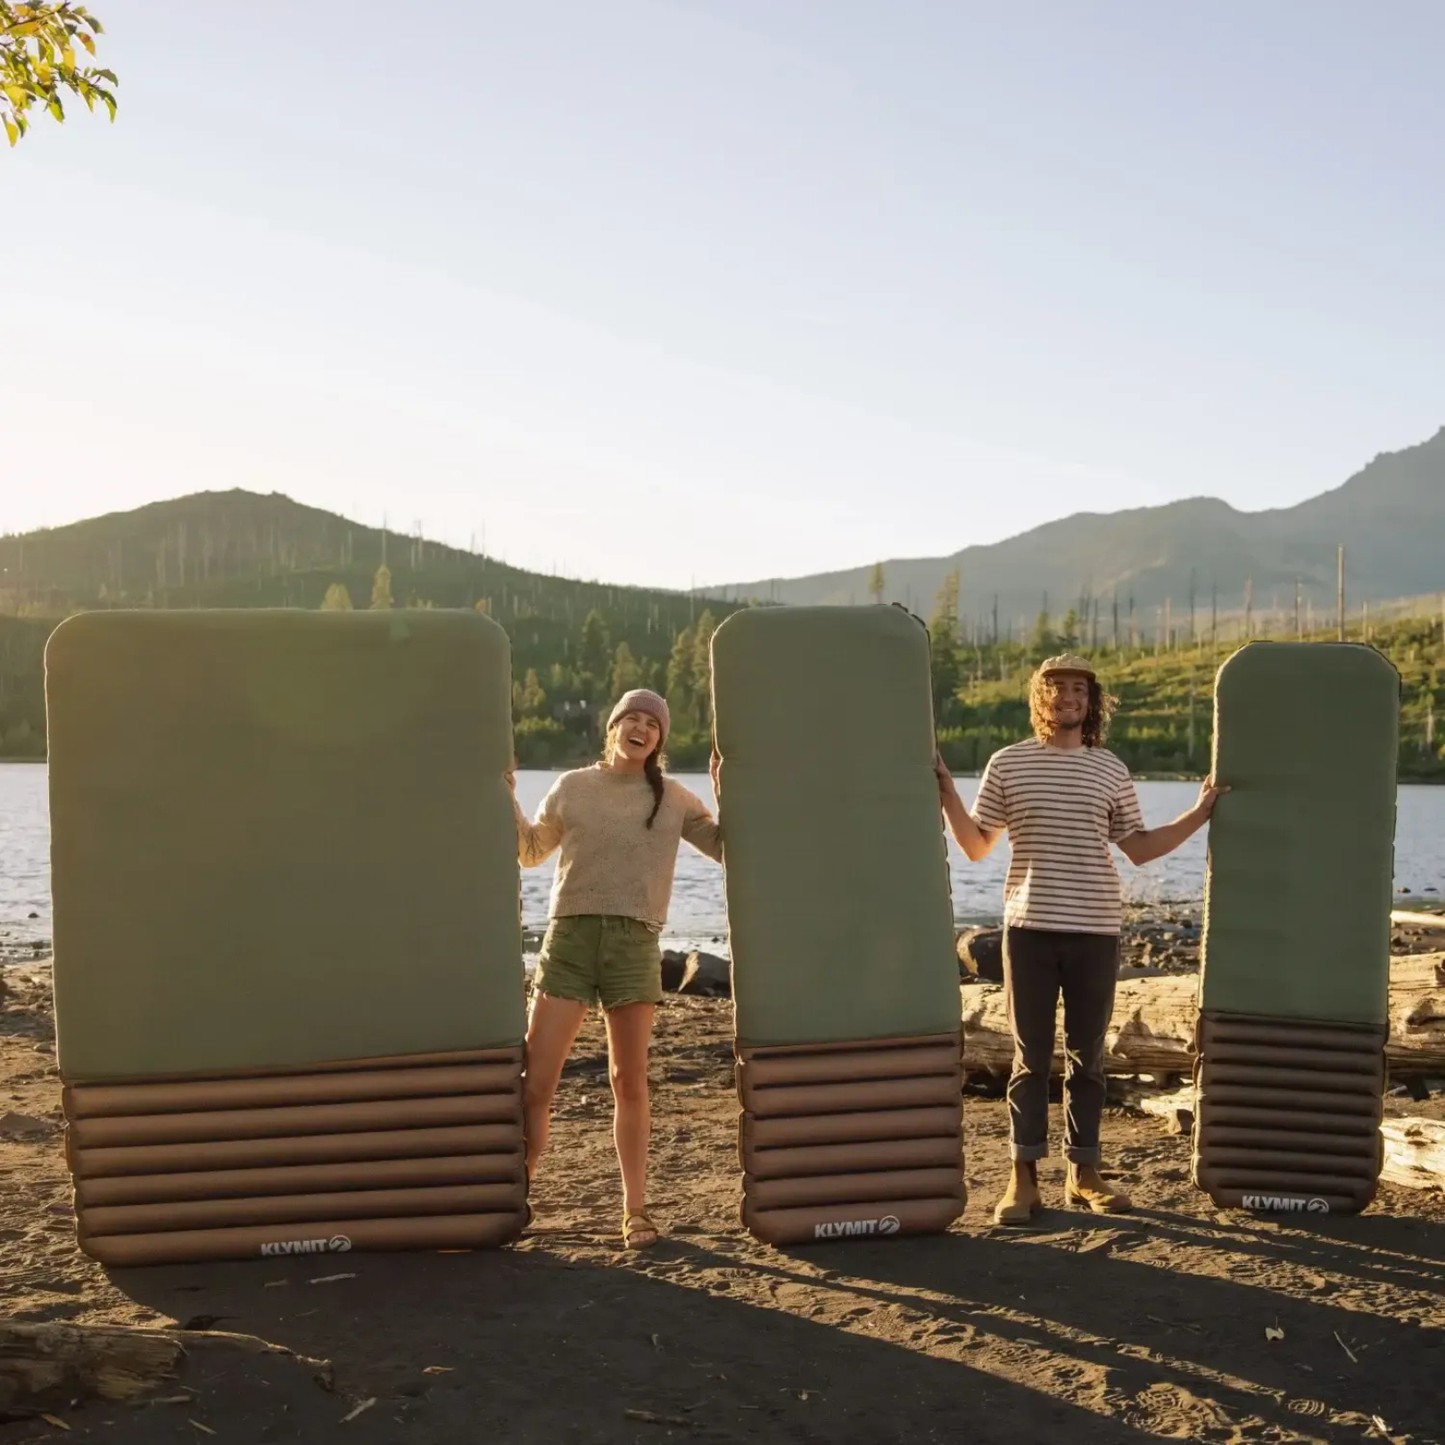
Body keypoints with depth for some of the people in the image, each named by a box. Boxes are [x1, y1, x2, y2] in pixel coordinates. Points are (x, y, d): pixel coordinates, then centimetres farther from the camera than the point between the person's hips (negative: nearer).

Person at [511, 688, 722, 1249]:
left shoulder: (673, 799, 8)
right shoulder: (572, 787, 9)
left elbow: (729, 849, 10)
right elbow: (530, 851, 22)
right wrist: (507, 795, 12)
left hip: (635, 944, 0)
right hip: (570, 936, 0)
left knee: (630, 1082, 5)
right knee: (536, 1080, -4)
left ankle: (635, 1209, 14)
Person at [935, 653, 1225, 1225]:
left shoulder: (1111, 770, 8)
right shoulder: (1008, 763, 3)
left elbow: (1139, 849, 13)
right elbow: (976, 847, 5)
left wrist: (1199, 814, 8)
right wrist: (946, 794, -8)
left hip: (1095, 931, 2)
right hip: (1029, 928, -1)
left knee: (1087, 1058, 8)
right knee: (1030, 1058, 2)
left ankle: (1083, 1173, 18)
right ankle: (1023, 1178, 8)